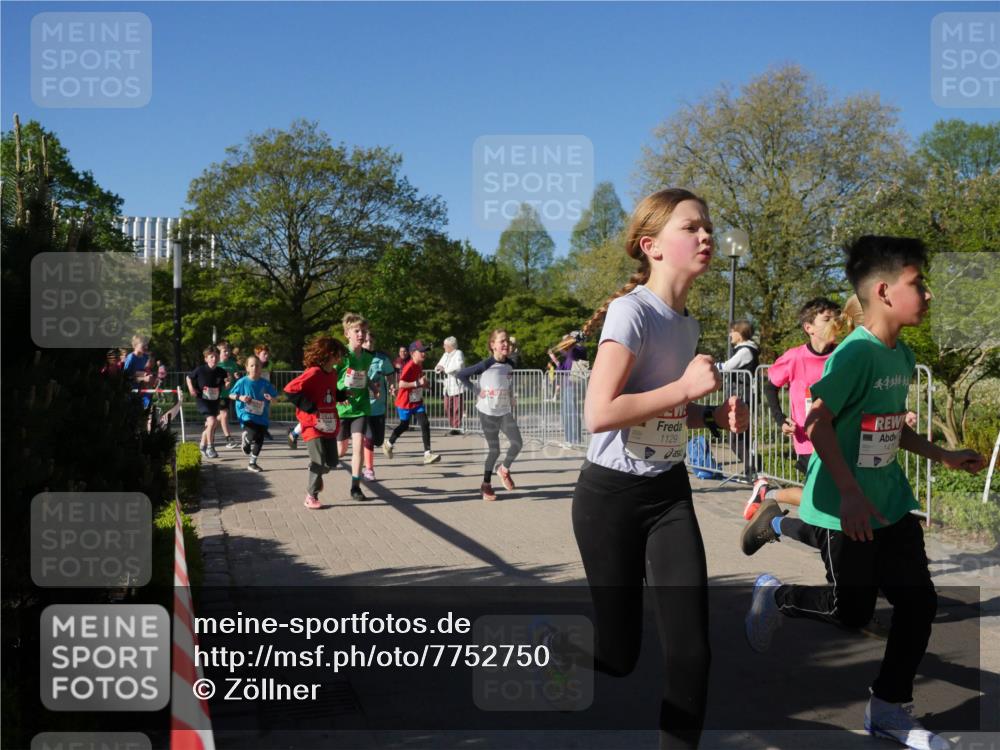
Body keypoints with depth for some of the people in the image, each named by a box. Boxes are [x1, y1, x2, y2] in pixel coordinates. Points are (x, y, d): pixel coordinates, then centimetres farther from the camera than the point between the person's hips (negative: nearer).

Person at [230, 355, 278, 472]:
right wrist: (240, 397, -16)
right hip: (246, 414, -3)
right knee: (252, 434, -25)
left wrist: (270, 397, -14)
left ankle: (253, 463, 25)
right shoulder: (242, 382, -6)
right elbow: (231, 395, 4)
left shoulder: (265, 383, -1)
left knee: (259, 440, 6)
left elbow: (273, 395, 10)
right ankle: (244, 442, 14)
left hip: (261, 415, 3)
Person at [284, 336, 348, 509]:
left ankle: (317, 476, 41)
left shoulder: (332, 373, 7)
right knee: (319, 462, -7)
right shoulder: (313, 373, -19)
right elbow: (290, 390, -24)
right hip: (313, 426, -8)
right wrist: (309, 407, -23)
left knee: (331, 462, 9)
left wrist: (343, 395, 5)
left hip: (329, 425, 8)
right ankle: (311, 496, 10)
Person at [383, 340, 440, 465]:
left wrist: (423, 384, 4)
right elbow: (401, 384, -28)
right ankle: (388, 444, 38)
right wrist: (417, 383, -32)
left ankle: (427, 454, -9)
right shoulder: (409, 366, -21)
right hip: (405, 403, -7)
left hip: (417, 402, 7)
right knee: (404, 426, 11)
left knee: (425, 424, -8)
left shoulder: (419, 366, 5)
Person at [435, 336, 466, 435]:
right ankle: (453, 427, 16)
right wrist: (439, 368, -4)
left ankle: (457, 428, -1)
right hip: (448, 386, 8)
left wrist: (445, 369, -13)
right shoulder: (445, 355, 18)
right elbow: (437, 368, 20)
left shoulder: (458, 353, -5)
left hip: (457, 385, -8)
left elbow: (458, 366, -23)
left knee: (457, 408, -6)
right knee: (448, 409, 8)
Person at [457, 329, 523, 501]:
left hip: (505, 412, 5)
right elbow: (461, 375, -13)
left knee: (517, 443, -9)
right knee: (494, 450, 0)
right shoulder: (487, 364, -15)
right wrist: (477, 391, -13)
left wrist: (511, 401, 11)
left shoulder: (510, 365, 2)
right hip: (488, 412, -5)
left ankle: (504, 469, 19)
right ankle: (486, 485, 18)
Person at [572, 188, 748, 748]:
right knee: (620, 652, 5)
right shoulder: (633, 310, -18)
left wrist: (714, 416, 2)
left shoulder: (690, 323, 7)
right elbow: (599, 413, -27)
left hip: (670, 493, 7)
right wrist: (686, 386, -24)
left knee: (692, 649, -1)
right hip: (611, 496, -6)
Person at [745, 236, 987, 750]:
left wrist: (943, 456, 17)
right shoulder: (855, 352, -21)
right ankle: (775, 596, 32)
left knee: (919, 600, 6)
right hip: (848, 507, -8)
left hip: (891, 500, 8)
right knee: (852, 613, 4)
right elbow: (817, 424, -22)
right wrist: (850, 494, -25)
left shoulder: (903, 356, 7)